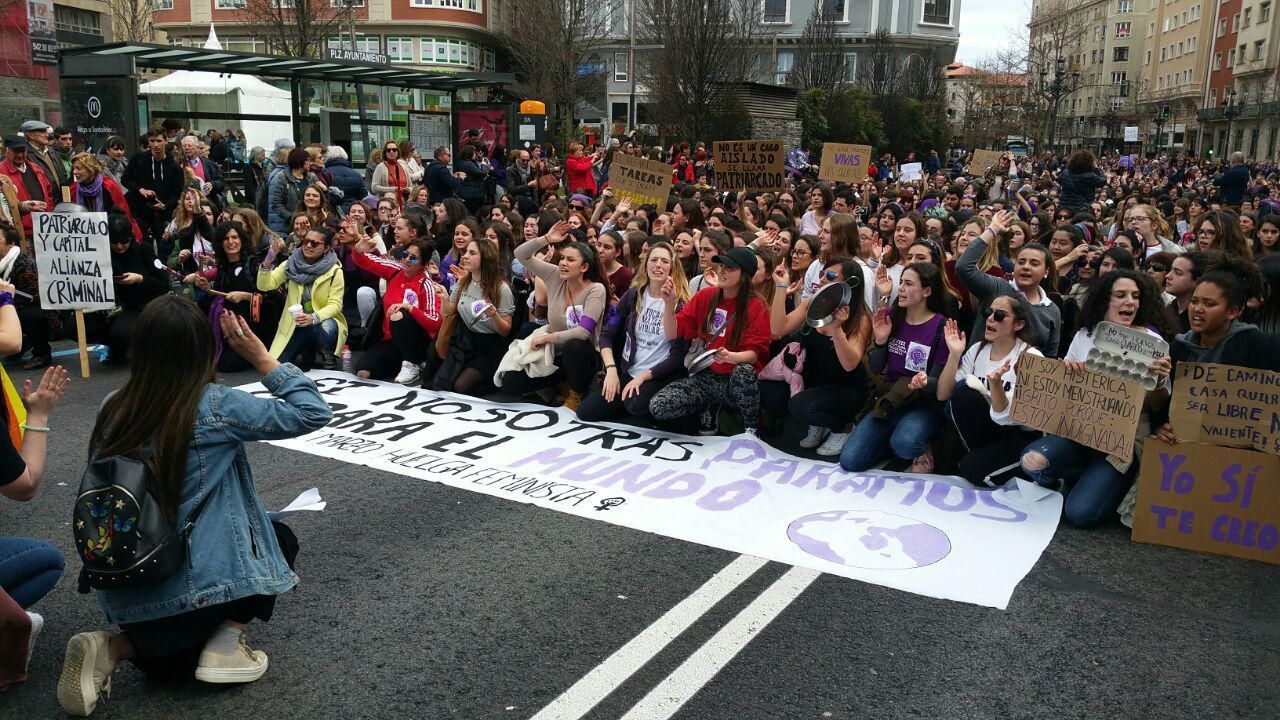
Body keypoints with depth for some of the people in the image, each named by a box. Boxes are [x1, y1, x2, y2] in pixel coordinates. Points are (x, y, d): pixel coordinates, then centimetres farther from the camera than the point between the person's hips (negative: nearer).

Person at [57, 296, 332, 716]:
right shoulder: (214, 407, -15)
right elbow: (312, 412, -9)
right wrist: (260, 357, -4)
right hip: (193, 590, -6)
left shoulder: (113, 409, 2)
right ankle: (226, 642, 6)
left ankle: (114, 647, 5)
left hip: (122, 599, 6)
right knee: (281, 537, 23)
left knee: (176, 649, 35)